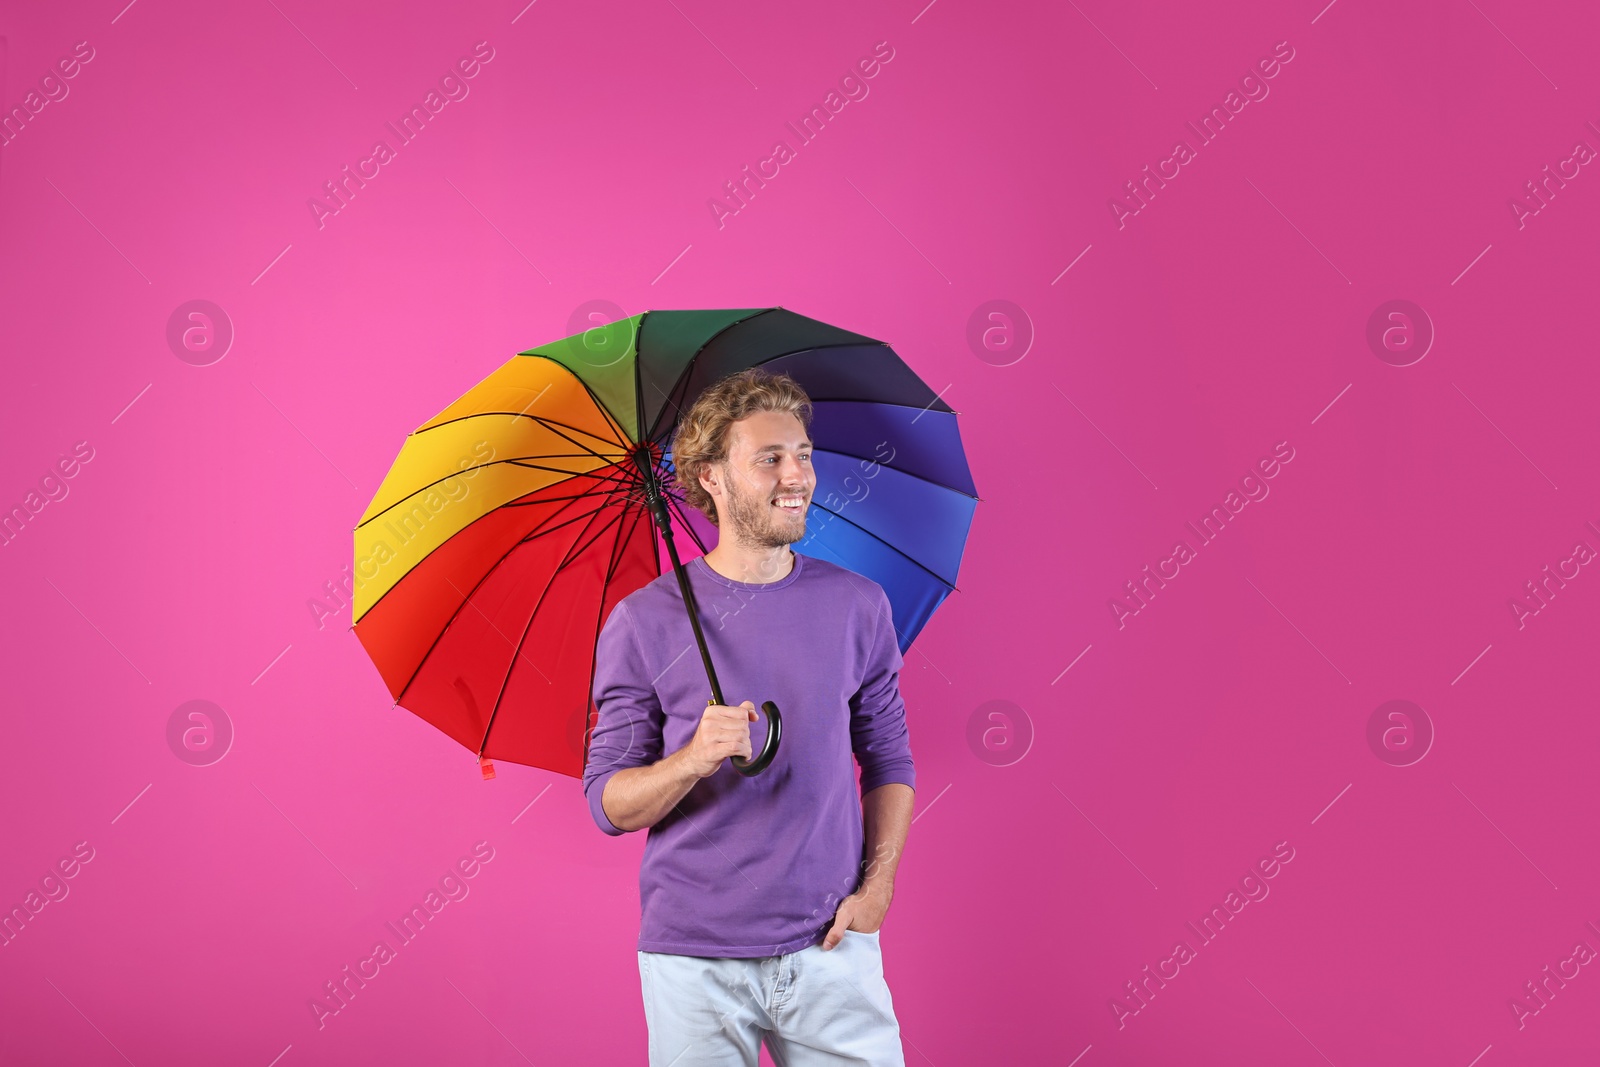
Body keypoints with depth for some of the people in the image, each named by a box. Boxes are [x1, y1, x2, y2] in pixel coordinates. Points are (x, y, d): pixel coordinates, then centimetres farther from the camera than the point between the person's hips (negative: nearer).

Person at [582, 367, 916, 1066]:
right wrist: (696, 757, -21)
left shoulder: (857, 606, 4)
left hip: (832, 949, 2)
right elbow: (608, 804, -3)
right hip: (693, 959, -1)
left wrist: (877, 885, -3)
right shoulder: (643, 623, -3)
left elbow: (889, 762, 10)